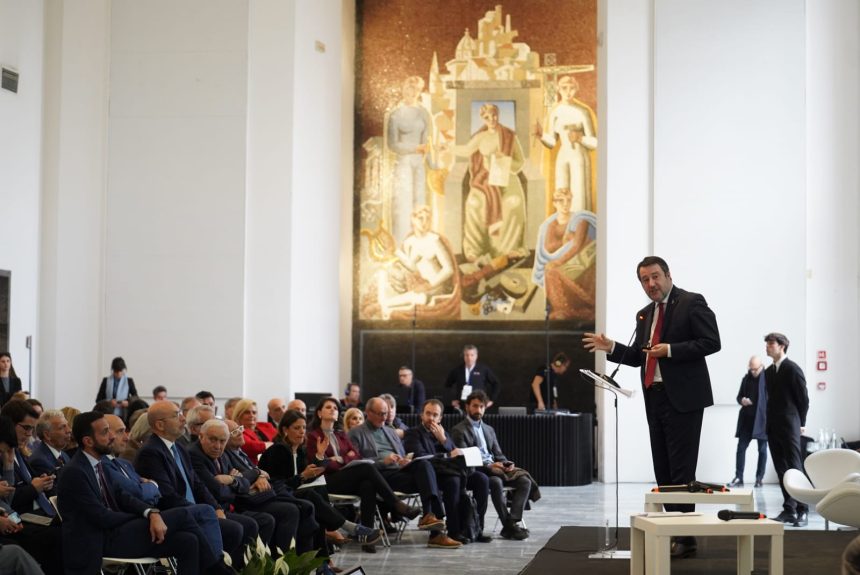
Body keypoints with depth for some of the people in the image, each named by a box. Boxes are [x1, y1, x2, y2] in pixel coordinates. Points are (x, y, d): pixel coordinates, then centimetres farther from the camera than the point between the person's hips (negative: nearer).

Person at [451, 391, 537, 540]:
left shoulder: (489, 429, 25)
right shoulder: (459, 431, 2)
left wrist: (506, 464, -2)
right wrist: (489, 466, -19)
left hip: (496, 467, 7)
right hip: (475, 471, -7)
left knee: (525, 481, -17)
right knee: (496, 482, -37)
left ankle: (513, 522, -26)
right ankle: (508, 526, -29)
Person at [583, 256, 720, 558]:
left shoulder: (692, 303, -5)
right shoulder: (644, 315, 17)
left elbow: (711, 341, -12)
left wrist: (671, 350, -18)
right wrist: (611, 348, 3)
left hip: (682, 397, -8)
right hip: (655, 398, 8)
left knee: (681, 469, -8)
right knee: (663, 470, 9)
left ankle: (686, 537, -4)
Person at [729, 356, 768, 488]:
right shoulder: (746, 378, 10)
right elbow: (739, 396, 18)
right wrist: (742, 400, -7)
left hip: (762, 420, -5)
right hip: (747, 419, 5)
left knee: (762, 449, 4)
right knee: (741, 447, 0)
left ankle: (759, 479, 10)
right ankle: (739, 478, 3)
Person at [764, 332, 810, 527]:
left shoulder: (792, 369, -7)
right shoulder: (768, 371, 13)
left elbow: (803, 398, -6)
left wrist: (801, 423, -3)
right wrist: (770, 422, 9)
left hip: (789, 426, -7)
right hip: (773, 427, 7)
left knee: (795, 468, -7)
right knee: (781, 469, 5)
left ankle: (802, 510, -5)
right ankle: (789, 509, 7)